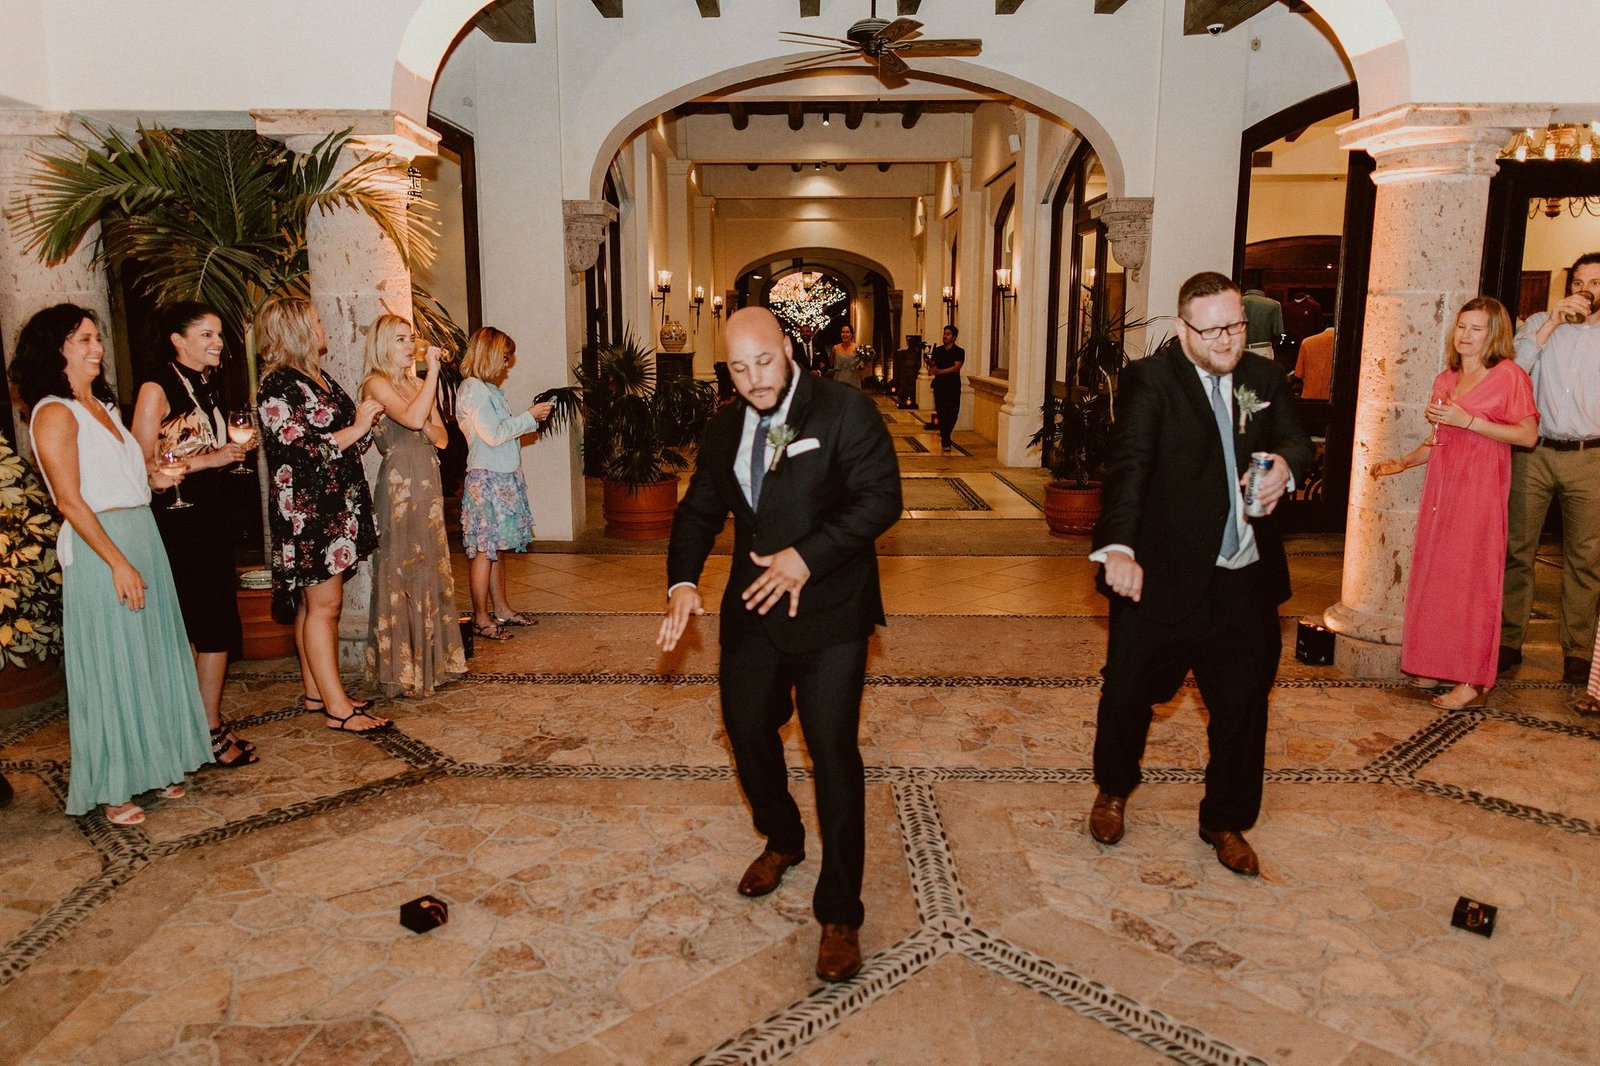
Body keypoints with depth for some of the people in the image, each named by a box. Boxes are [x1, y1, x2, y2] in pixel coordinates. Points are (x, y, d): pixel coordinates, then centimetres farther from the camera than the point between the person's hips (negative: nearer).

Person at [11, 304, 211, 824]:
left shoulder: (102, 405, 15)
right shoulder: (55, 412, -10)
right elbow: (70, 500, -16)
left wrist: (155, 477, 3)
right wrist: (119, 563, -19)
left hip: (142, 537, 8)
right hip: (98, 547, -8)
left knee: (152, 656, 12)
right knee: (111, 668, 0)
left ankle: (152, 765, 25)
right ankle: (111, 789, 12)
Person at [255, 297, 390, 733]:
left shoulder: (318, 378, 16)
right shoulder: (278, 387, -12)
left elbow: (343, 440, 24)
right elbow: (301, 451, -19)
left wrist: (368, 419, 6)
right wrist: (358, 428, -13)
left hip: (336, 507, 9)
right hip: (308, 512, -9)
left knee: (314, 601, 13)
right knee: (323, 603, -7)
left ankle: (316, 691, 21)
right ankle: (337, 708, -3)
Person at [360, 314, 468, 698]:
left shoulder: (418, 385, 17)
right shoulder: (376, 384, -7)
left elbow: (441, 436, 14)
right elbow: (412, 418, -24)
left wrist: (428, 428, -8)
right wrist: (432, 370, -18)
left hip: (427, 483, 8)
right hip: (398, 485, -8)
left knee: (433, 570, 11)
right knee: (402, 574, -4)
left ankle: (434, 661, 21)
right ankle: (401, 671, 4)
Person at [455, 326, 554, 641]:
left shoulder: (487, 389, 17)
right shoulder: (473, 389, -13)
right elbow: (493, 434, -20)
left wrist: (533, 418, 7)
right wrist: (529, 416, -13)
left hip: (503, 477, 10)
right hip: (486, 478, -10)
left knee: (496, 547, 14)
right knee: (484, 549, -4)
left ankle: (501, 609, 22)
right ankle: (481, 618, 2)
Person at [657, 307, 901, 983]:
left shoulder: (845, 410, -11)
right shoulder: (724, 429, 8)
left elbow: (881, 496, -17)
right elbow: (699, 510, 12)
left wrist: (808, 556, -26)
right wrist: (683, 581, -6)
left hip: (829, 611, -6)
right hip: (752, 611, 6)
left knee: (833, 751, -5)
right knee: (746, 730, 17)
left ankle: (840, 914, 9)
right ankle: (781, 841, 46)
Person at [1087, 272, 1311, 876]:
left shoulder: (1266, 378, 9)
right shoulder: (1150, 380, -10)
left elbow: (1297, 441, 7)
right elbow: (1128, 465, -21)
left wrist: (1285, 463, -19)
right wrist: (1119, 547, -36)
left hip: (1246, 578, 5)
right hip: (1160, 576, -4)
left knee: (1242, 702, 12)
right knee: (1129, 691, 9)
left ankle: (1225, 821, 33)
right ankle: (1113, 791, 38)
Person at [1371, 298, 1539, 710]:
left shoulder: (1508, 375, -3)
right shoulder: (1446, 379, 15)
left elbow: (1528, 434, -9)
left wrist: (1469, 420, -15)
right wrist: (1403, 462, 7)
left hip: (1479, 490, -6)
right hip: (1441, 485, 6)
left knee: (1470, 578, -5)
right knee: (1434, 573, 6)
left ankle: (1473, 681, 2)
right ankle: (1436, 665, 15)